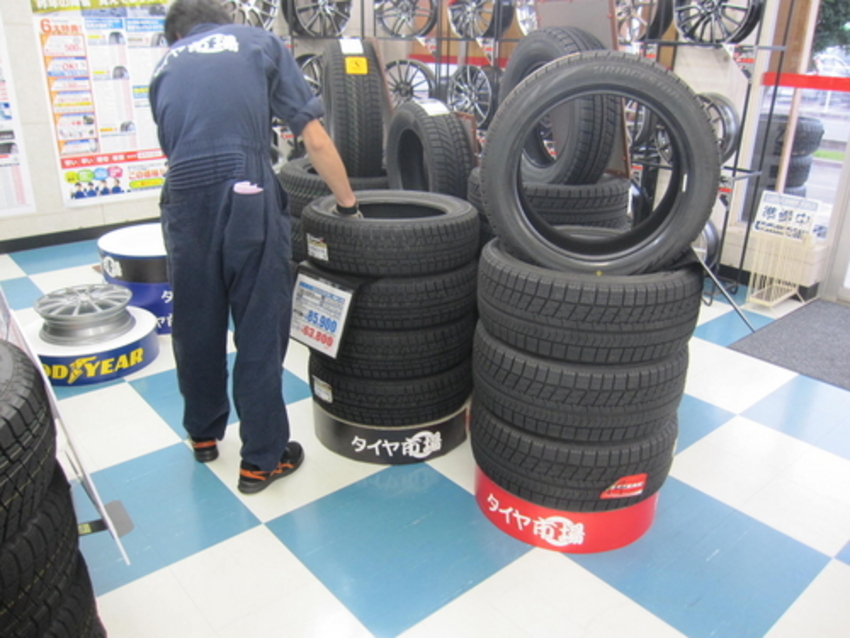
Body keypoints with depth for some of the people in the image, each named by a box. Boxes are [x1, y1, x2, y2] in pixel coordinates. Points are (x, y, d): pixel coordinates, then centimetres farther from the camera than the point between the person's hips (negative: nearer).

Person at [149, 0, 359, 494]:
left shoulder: (166, 64, 23)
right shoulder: (260, 42, 15)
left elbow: (173, 143, 18)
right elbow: (316, 140, 6)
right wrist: (348, 203, 14)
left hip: (184, 203, 4)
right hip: (248, 198, -3)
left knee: (196, 328, 18)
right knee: (260, 333, 5)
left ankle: (204, 435, 37)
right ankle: (262, 459, 16)